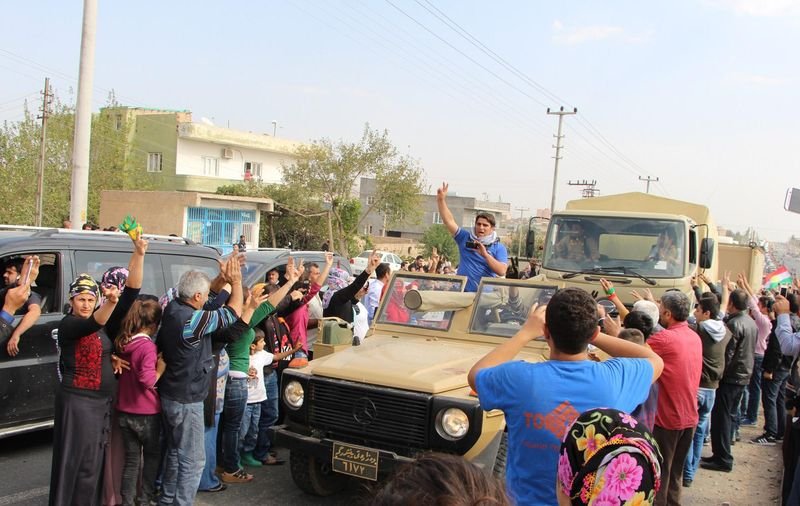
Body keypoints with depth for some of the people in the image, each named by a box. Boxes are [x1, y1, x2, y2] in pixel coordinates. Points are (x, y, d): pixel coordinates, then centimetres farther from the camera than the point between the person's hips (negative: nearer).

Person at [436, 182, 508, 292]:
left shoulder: (499, 247, 1)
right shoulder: (465, 238, 7)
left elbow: (502, 271, -11)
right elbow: (449, 221, 0)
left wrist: (485, 254, -17)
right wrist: (441, 200, -11)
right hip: (462, 291, 1)